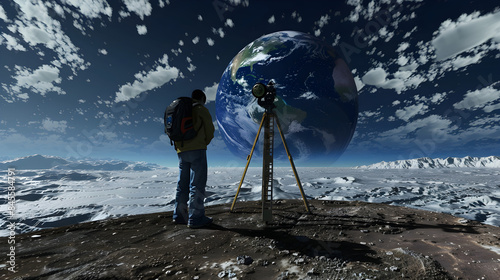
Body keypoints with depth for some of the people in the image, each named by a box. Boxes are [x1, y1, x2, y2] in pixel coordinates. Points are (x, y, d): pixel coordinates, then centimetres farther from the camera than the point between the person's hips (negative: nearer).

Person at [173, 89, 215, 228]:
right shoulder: (201, 109, 0)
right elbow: (210, 130, -1)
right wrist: (205, 142, 15)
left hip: (181, 151, 7)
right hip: (197, 149, -7)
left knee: (183, 183, 13)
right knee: (197, 184, -5)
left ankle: (179, 215, 20)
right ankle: (196, 218, -3)